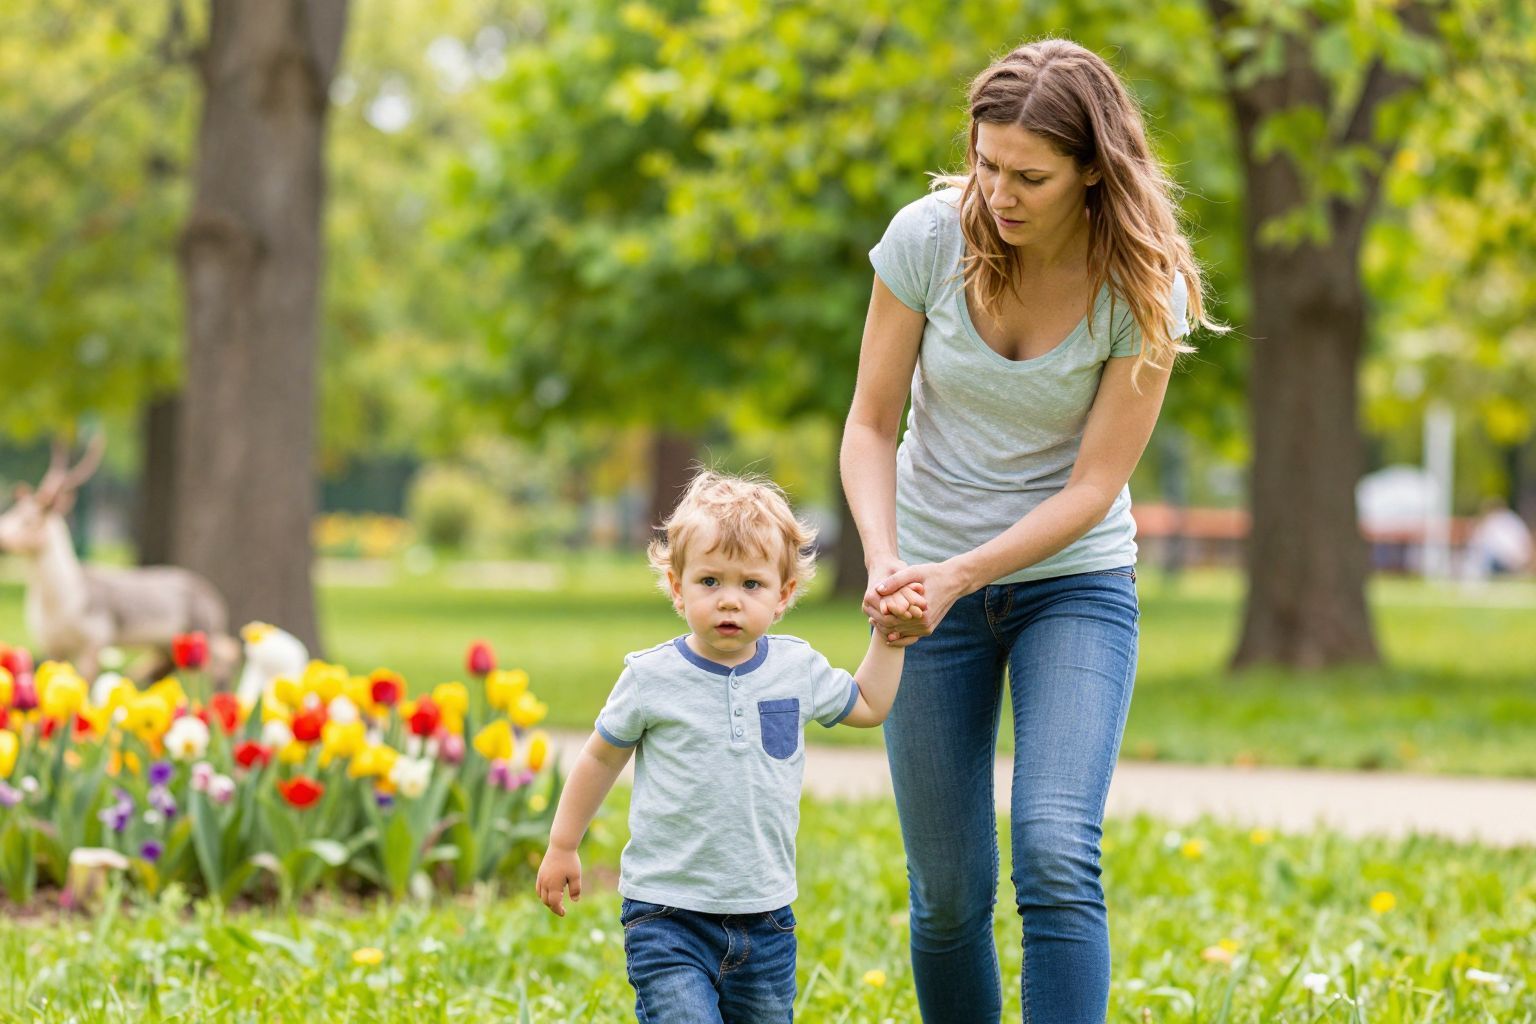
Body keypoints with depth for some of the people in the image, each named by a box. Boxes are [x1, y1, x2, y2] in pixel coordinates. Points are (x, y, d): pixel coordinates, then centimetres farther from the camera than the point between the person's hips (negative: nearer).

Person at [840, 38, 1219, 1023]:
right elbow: (872, 425, -6)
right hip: (932, 582, 2)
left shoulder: (1145, 288, -16)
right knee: (949, 898, 3)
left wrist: (959, 575, -25)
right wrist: (885, 564, -22)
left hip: (1075, 582, -1)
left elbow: (1095, 486, -14)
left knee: (1057, 858, -21)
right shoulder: (929, 237, -13)